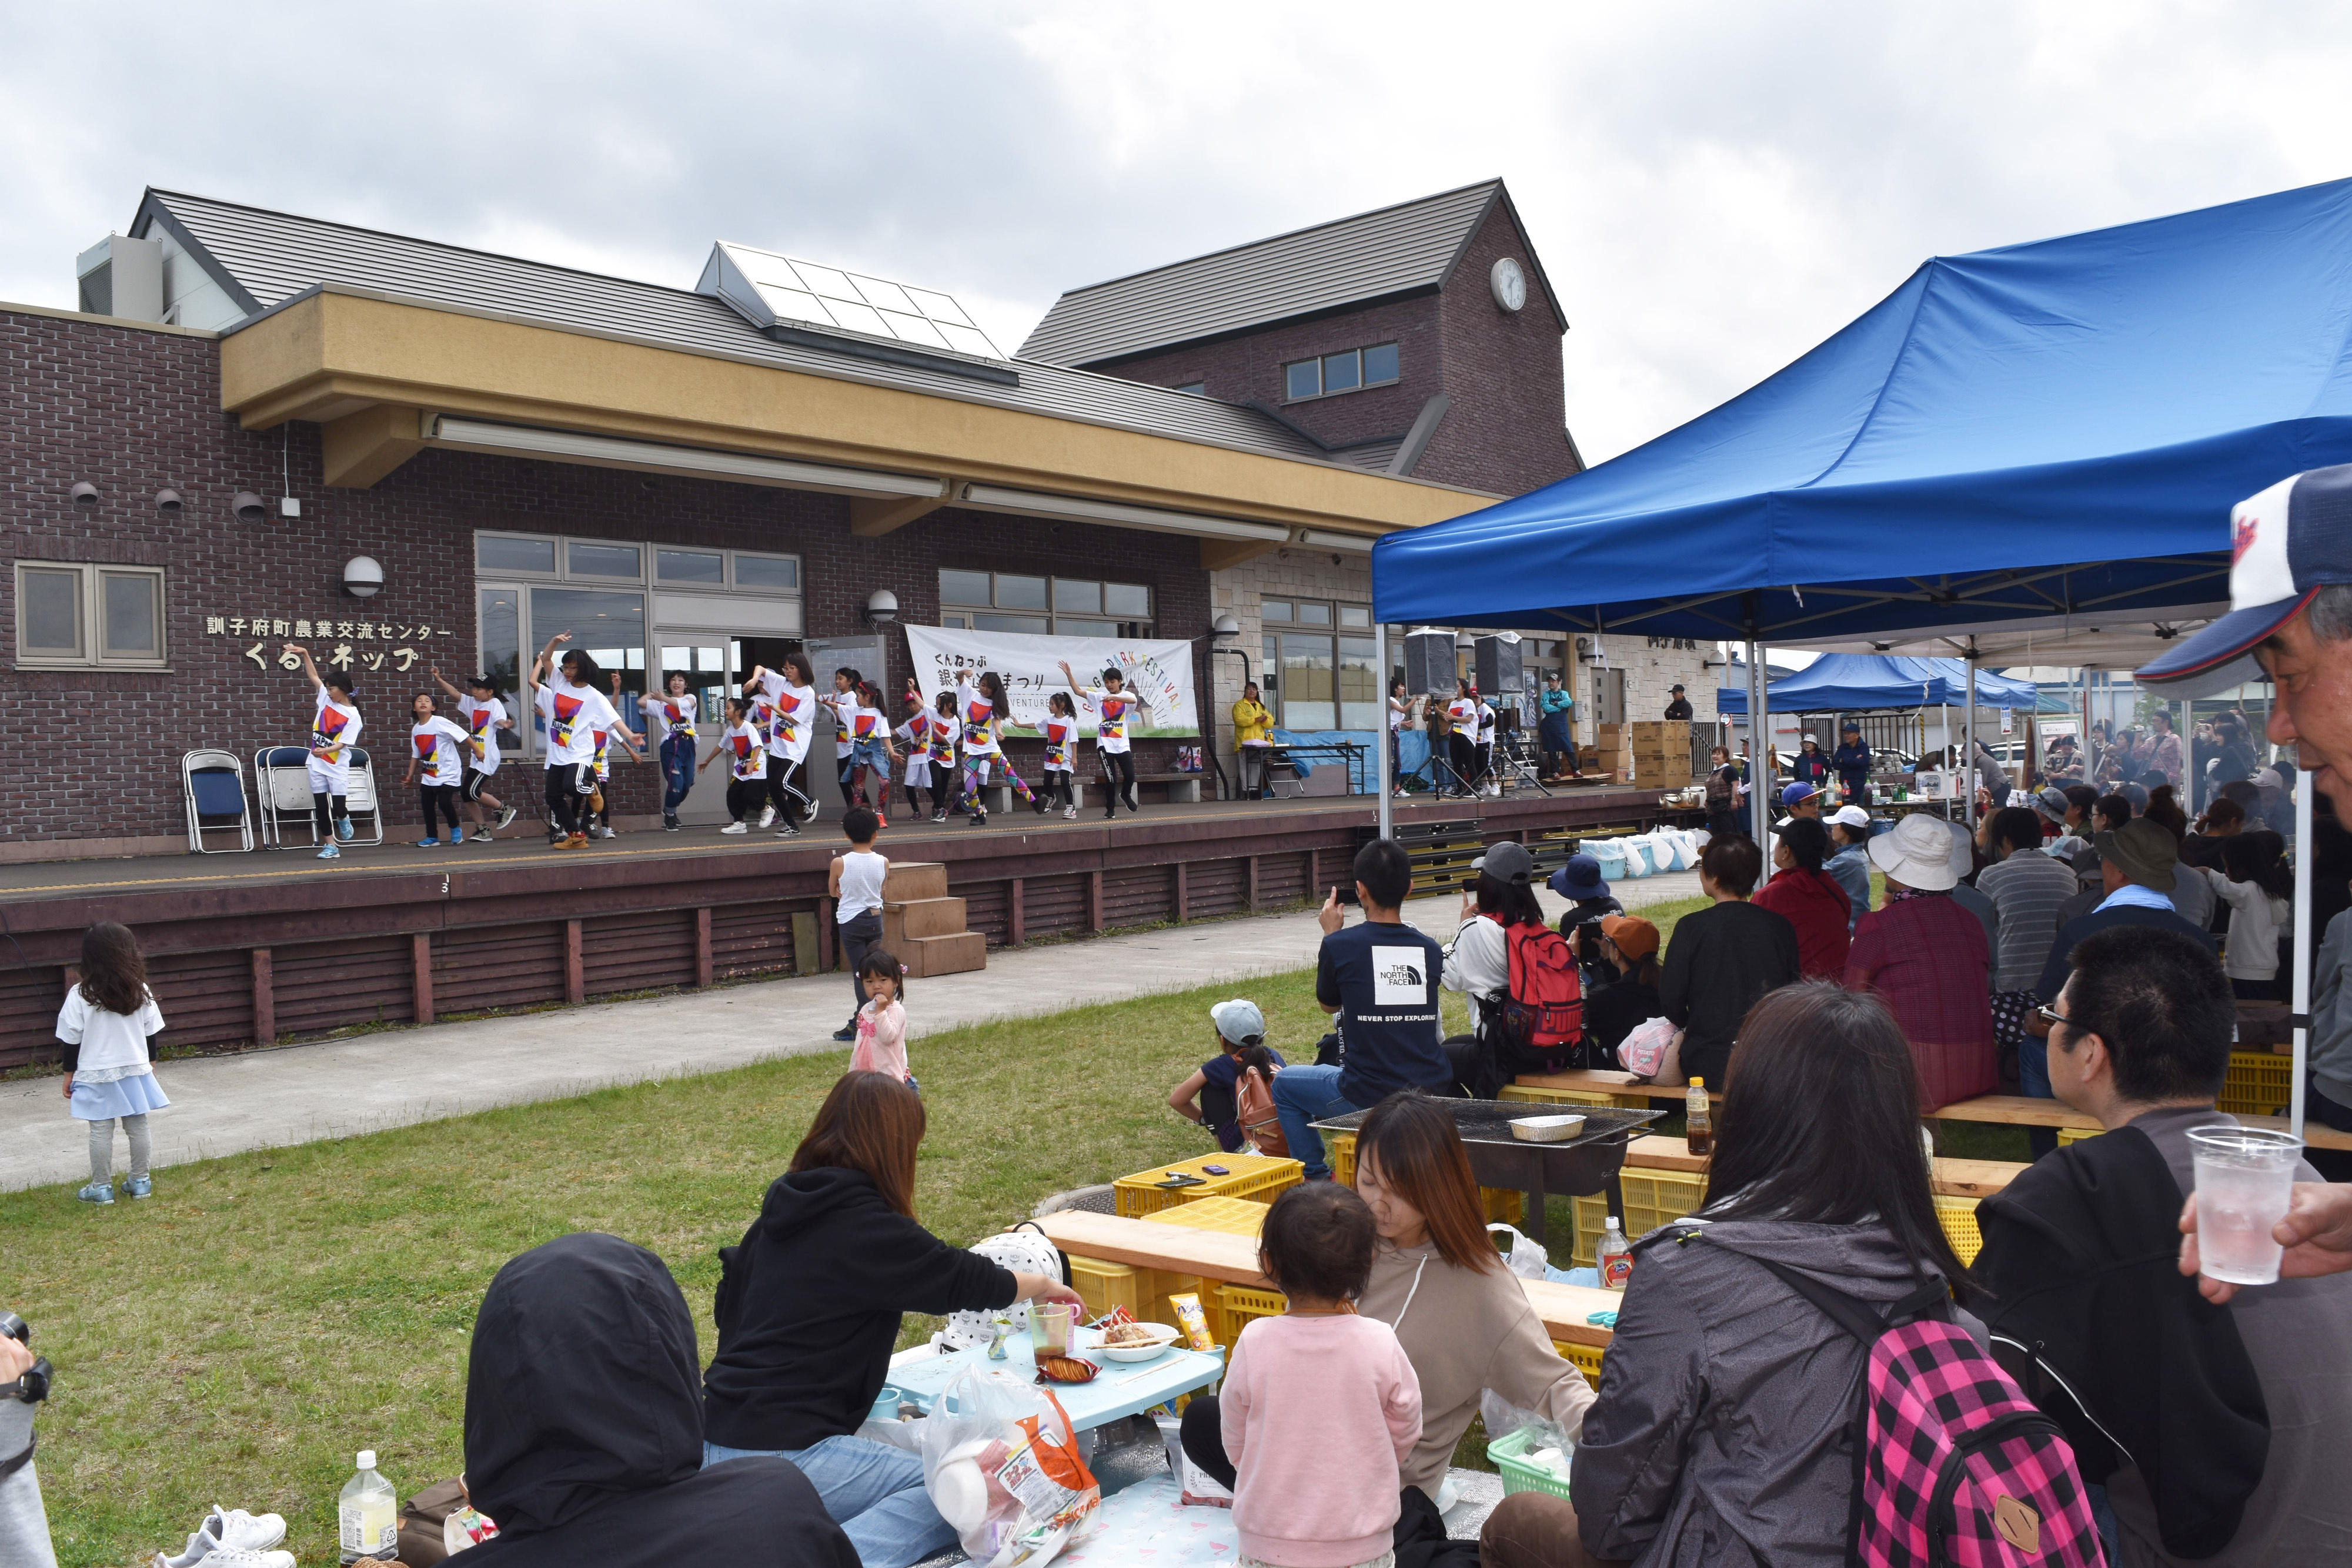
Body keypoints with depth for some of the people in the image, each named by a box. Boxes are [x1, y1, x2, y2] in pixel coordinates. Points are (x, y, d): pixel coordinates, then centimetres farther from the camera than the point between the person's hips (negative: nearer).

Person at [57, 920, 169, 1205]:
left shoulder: (80, 995, -12)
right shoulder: (140, 990, -3)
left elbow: (71, 1039, -7)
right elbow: (151, 1032, 5)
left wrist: (69, 1073, 4)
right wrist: (150, 1063, 19)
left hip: (96, 1075, -3)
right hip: (135, 1070, 3)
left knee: (101, 1131, 4)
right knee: (138, 1127, 11)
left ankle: (101, 1188, 11)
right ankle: (140, 1181, 19)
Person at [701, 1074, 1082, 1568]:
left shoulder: (780, 1216, 11)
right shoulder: (866, 1226, -13)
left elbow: (727, 1309, 22)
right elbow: (963, 1280, -3)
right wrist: (1043, 1285, 15)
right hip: (782, 1451, -9)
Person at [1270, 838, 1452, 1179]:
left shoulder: (1341, 945, -10)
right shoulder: (1430, 950, 1)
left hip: (1367, 1098, -4)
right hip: (1432, 1094, 5)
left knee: (1285, 1084, 23)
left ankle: (1316, 1178, 21)